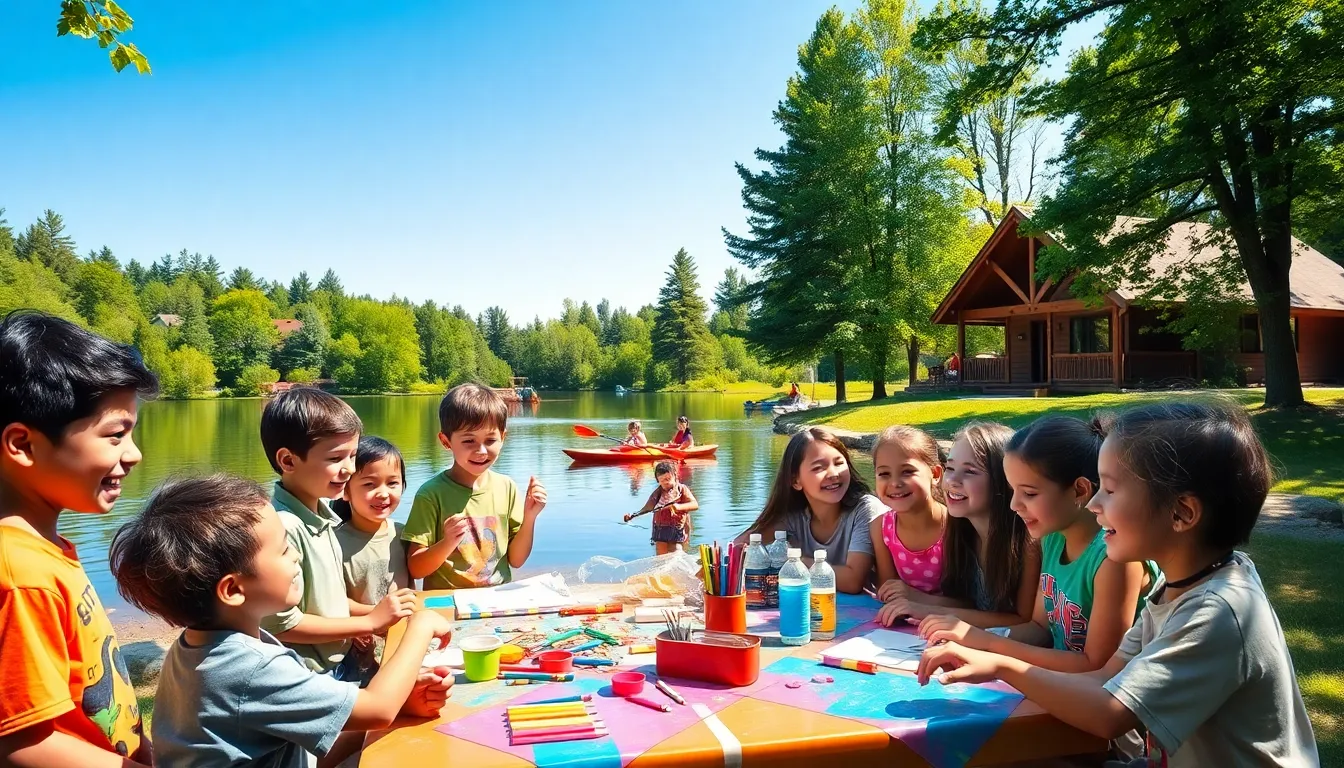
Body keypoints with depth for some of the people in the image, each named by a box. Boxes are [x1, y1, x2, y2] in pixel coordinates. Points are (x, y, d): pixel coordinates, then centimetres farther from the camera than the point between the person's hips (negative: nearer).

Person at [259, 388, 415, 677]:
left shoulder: (321, 514, 4)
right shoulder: (284, 527, -23)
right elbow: (282, 625, -21)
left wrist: (376, 612, -1)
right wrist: (370, 622, -15)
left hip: (342, 662, 8)